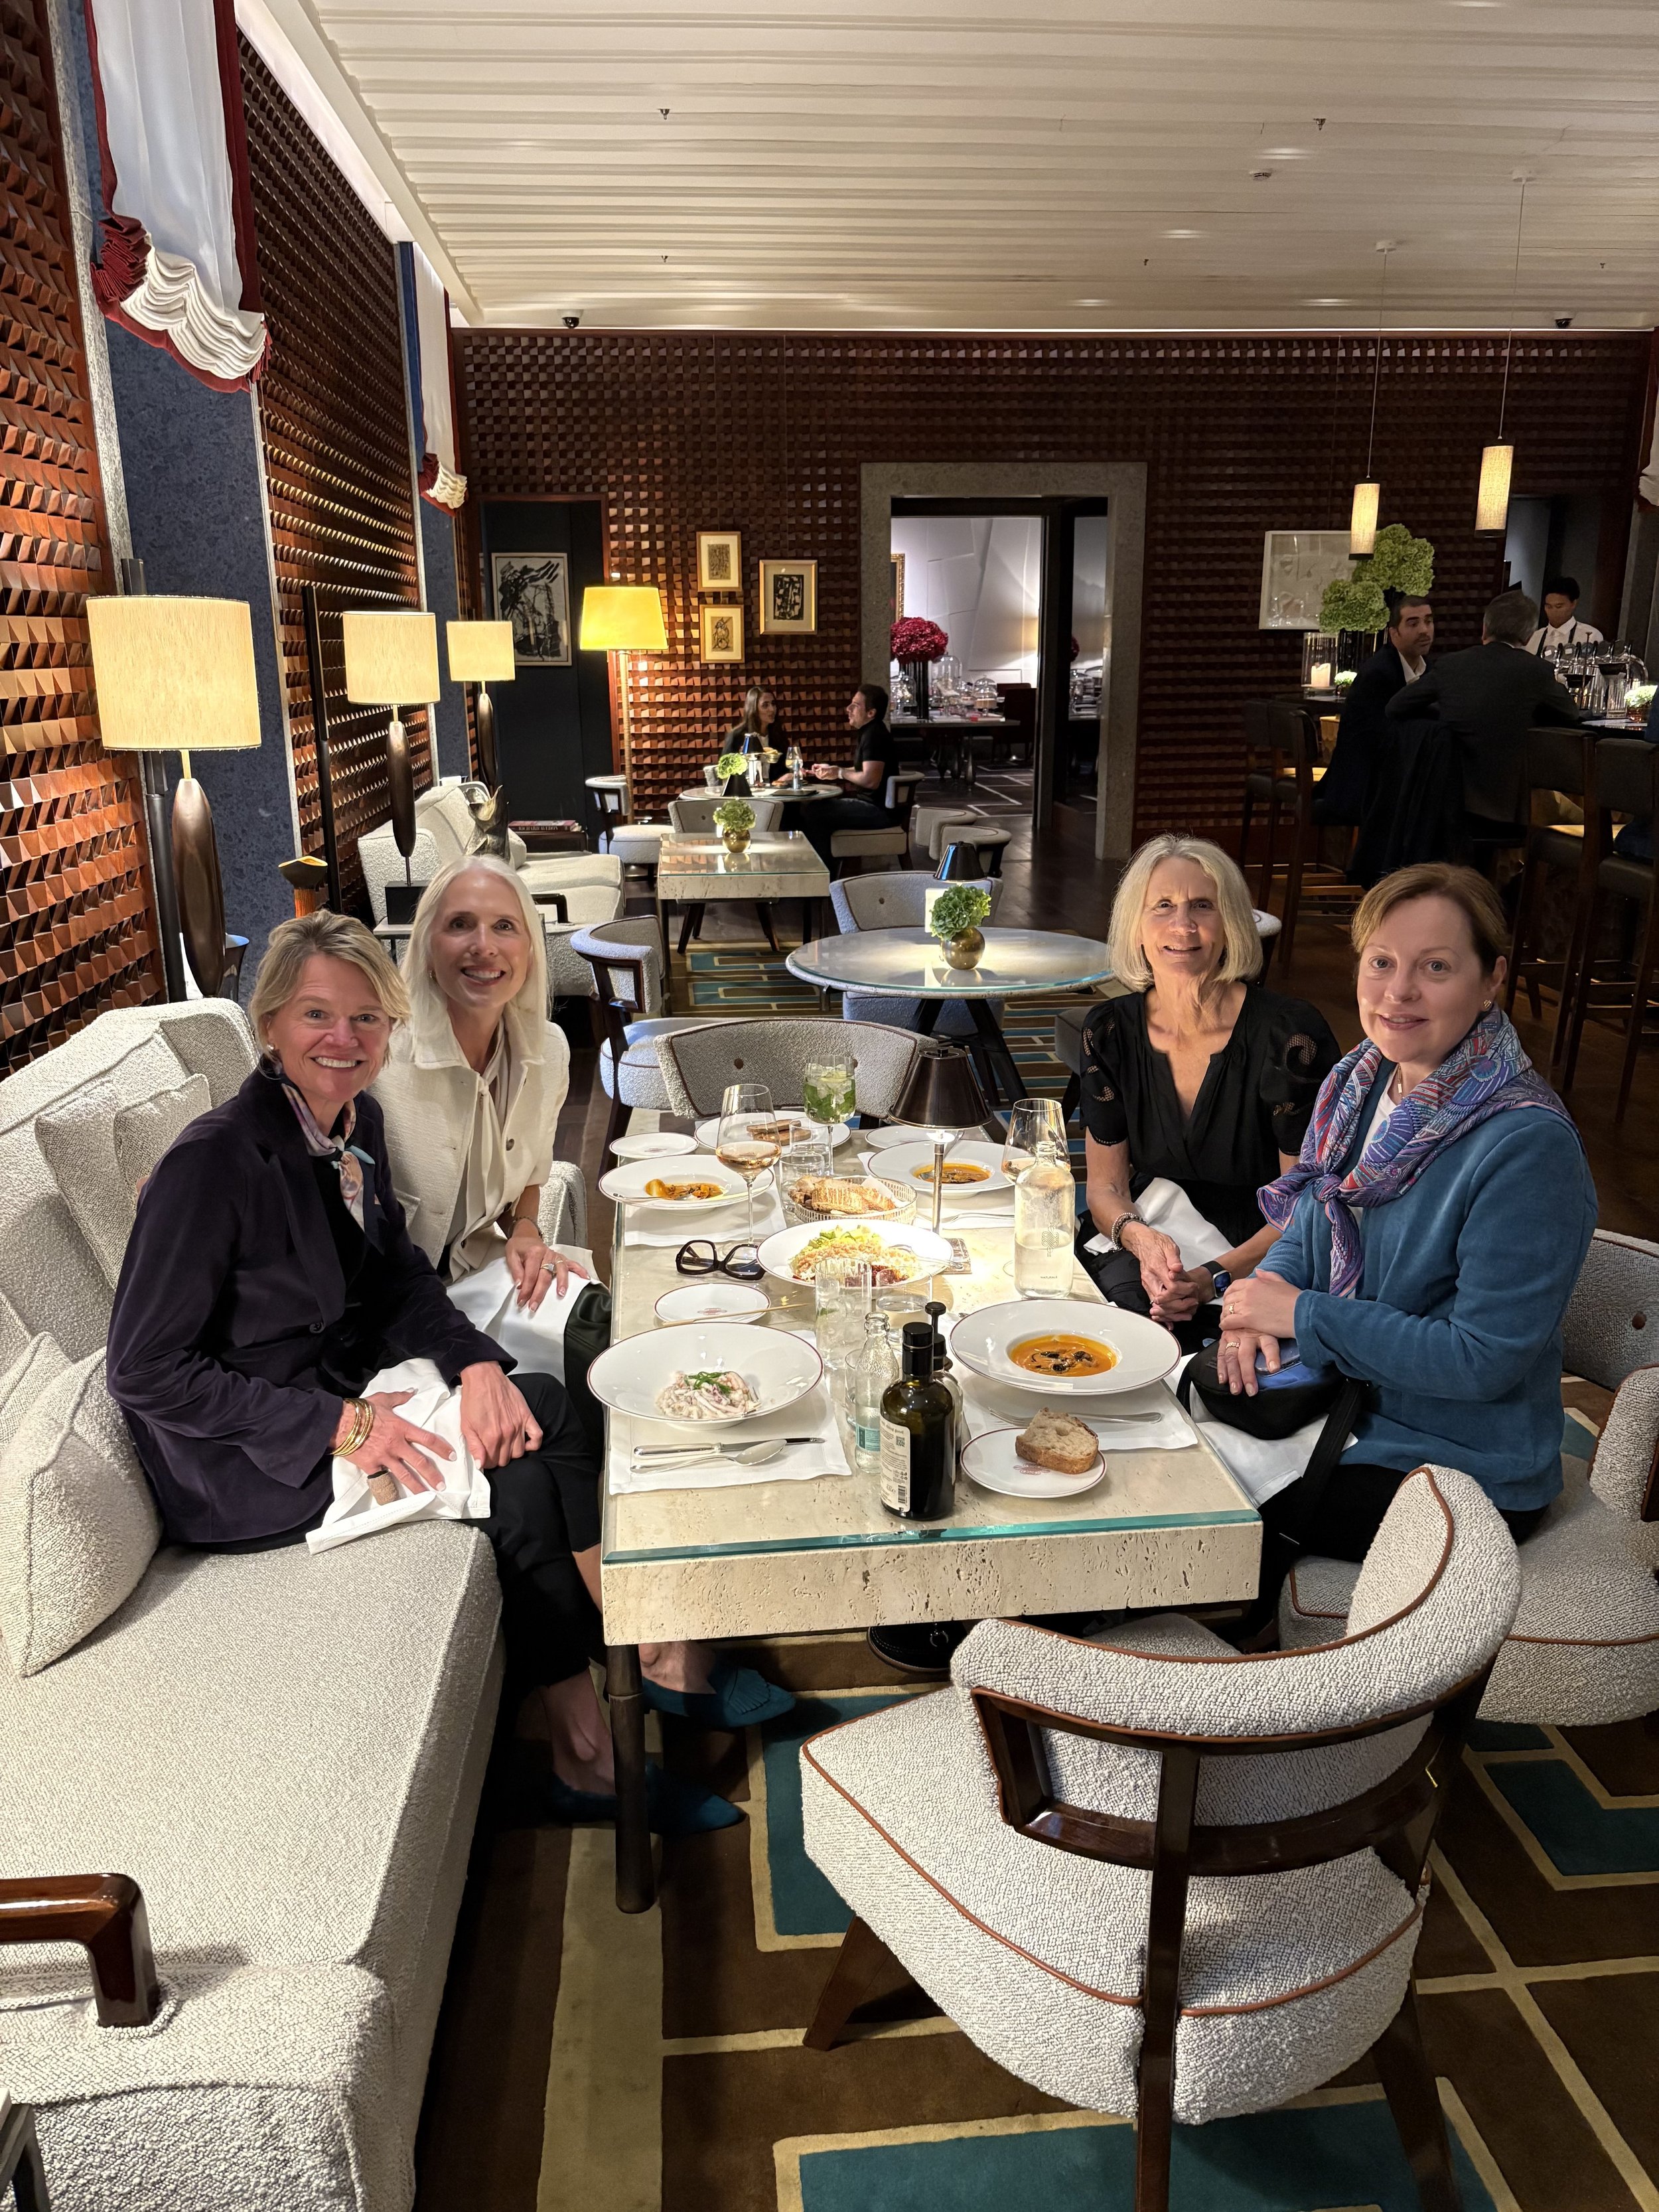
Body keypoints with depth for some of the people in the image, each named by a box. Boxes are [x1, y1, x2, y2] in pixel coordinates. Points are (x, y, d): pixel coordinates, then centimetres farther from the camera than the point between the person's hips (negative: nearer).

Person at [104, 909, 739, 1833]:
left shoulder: (358, 1119, 1)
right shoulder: (215, 1162, -23)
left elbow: (399, 1277, 7)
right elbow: (145, 1371, -20)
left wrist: (476, 1361, -13)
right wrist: (337, 1424, -25)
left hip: (343, 1383, 7)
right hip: (242, 1461, -7)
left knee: (540, 1409, -14)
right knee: (519, 1480, -18)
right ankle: (585, 1757, -2)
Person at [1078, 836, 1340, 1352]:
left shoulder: (1290, 1033, -13)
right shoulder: (1112, 1031, -1)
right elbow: (1105, 1185, 5)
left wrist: (1215, 1277, -23)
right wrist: (1140, 1238, -19)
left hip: (1258, 1264, -2)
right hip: (1147, 1245, 3)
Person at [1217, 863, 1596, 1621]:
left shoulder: (1527, 1145, -25)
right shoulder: (1365, 1082, 0)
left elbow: (1485, 1358, -25)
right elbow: (1309, 1231, 11)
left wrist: (1303, 1315, -21)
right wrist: (1266, 1294, -11)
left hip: (1461, 1474, -7)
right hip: (1349, 1403, 7)